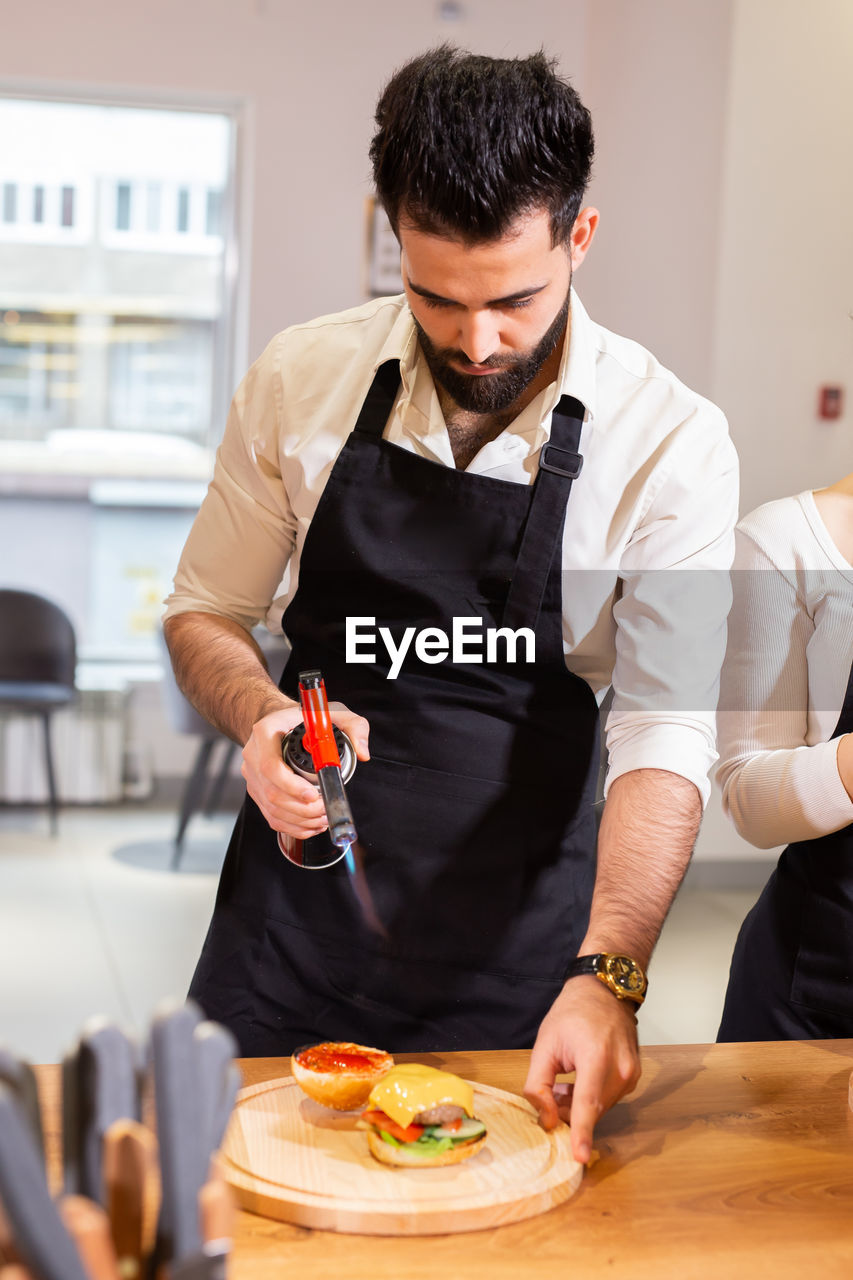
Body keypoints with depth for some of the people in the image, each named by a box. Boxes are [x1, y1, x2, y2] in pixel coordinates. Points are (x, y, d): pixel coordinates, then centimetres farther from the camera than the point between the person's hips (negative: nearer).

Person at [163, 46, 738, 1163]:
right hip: (291, 916, 2)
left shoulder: (673, 441, -12)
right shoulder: (300, 380, -5)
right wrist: (259, 718, -17)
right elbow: (204, 611, 5)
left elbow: (667, 736, -16)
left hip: (516, 946, -1)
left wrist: (607, 975, -29)